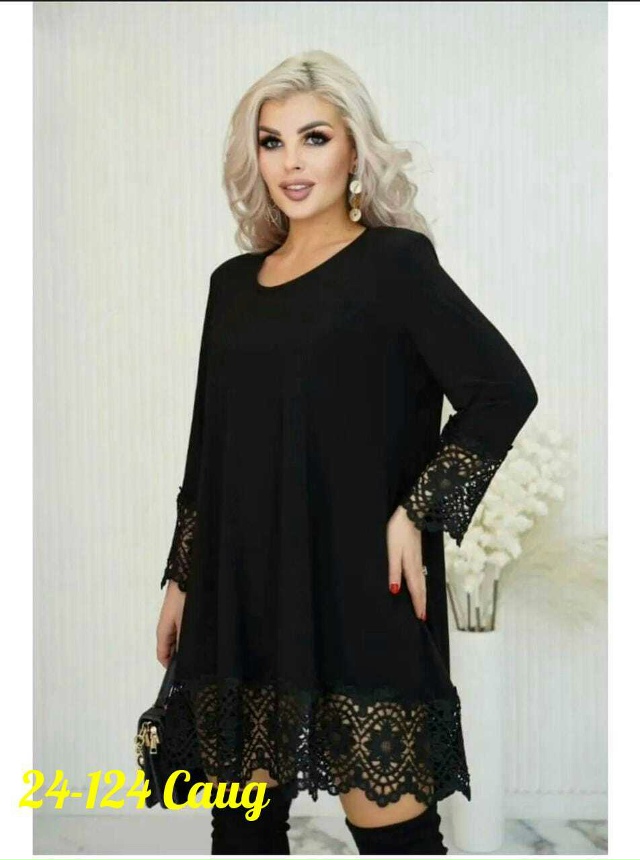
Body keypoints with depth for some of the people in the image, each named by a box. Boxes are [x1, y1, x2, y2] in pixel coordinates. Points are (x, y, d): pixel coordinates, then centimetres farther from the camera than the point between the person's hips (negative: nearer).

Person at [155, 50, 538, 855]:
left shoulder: (394, 262, -2)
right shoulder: (234, 282, 13)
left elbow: (504, 391, -8)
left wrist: (417, 514, -13)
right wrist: (180, 579, 16)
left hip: (357, 592, -5)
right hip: (240, 597, 5)